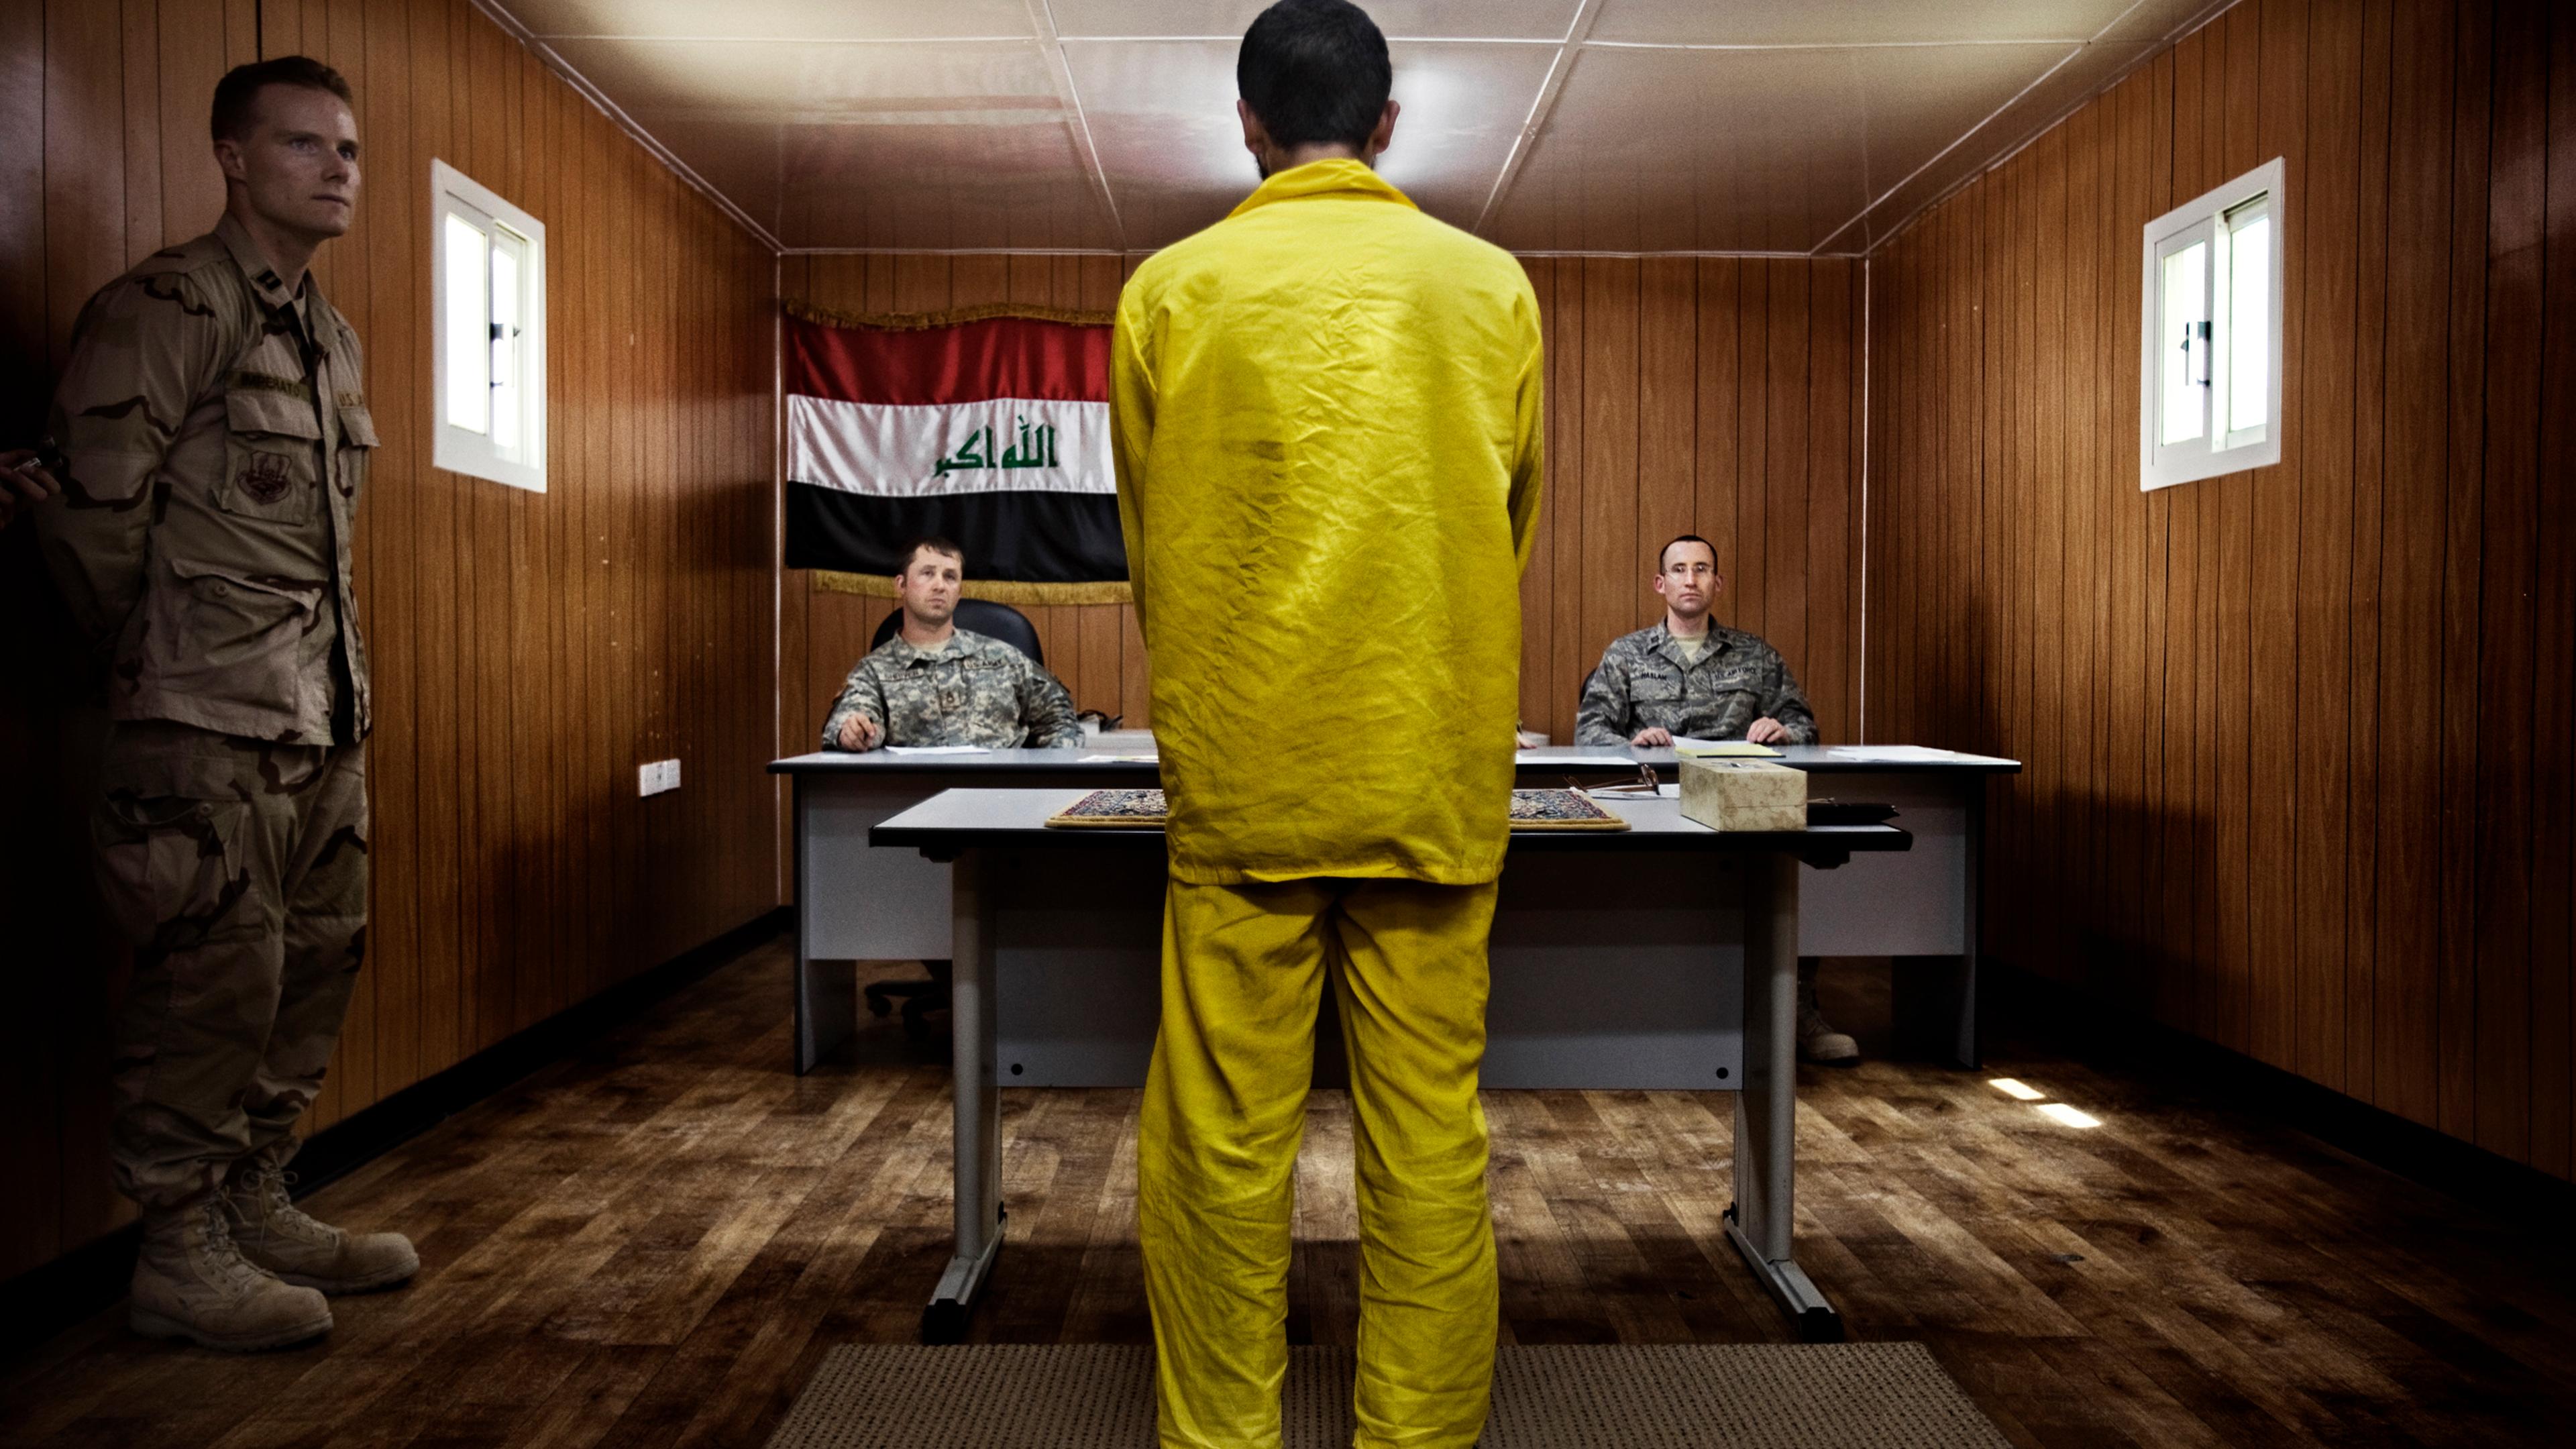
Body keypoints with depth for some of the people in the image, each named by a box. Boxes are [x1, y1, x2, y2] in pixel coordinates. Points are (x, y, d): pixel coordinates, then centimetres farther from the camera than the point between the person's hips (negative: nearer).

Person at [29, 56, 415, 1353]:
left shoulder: (331, 339, 17)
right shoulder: (165, 308, -9)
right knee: (216, 978, -3)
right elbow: (91, 510, -12)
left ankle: (258, 1212, 26)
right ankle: (180, 1258, 12)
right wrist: (147, 656, -1)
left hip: (325, 713, 8)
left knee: (314, 967, 12)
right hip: (212, 723, -8)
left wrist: (335, 681, 14)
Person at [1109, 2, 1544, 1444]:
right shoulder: (1492, 283, 4)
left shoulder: (1172, 289, 1)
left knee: (1223, 1137, 9)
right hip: (1439, 773, 1)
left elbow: (1147, 541, 10)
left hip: (1239, 772, -1)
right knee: (1431, 1133, 10)